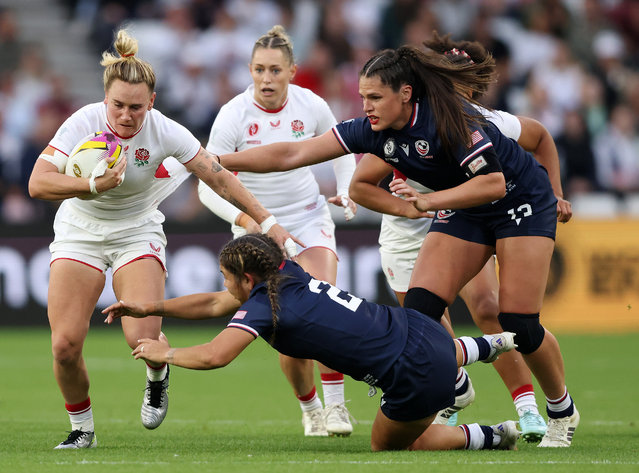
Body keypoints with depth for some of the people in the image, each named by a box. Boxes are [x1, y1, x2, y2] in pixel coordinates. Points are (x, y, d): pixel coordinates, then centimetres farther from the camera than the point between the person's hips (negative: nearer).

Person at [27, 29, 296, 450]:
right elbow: (38, 184, -28)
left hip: (138, 233, 0)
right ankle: (82, 428, 13)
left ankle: (158, 376, 16)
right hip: (80, 233, 0)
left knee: (143, 338, -22)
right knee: (65, 344, -13)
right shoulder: (84, 123, -22)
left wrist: (267, 221, -11)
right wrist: (96, 185, -41)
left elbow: (219, 178, -11)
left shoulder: (164, 132, -19)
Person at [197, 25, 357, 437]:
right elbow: (209, 187, -16)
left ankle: (336, 406, -16)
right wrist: (245, 218, -32)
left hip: (310, 218, 1)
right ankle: (309, 408, 16)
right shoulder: (233, 117, -17)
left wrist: (346, 192, -5)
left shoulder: (311, 106, -10)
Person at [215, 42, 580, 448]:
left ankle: (563, 411, 13)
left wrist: (427, 201, -36)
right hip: (465, 212, 6)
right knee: (418, 310, -12)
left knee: (520, 325, -10)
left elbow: (493, 183, -31)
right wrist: (217, 162, -15)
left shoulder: (448, 117, -30)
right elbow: (292, 155, -11)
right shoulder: (373, 131, -12)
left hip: (522, 203, -6)